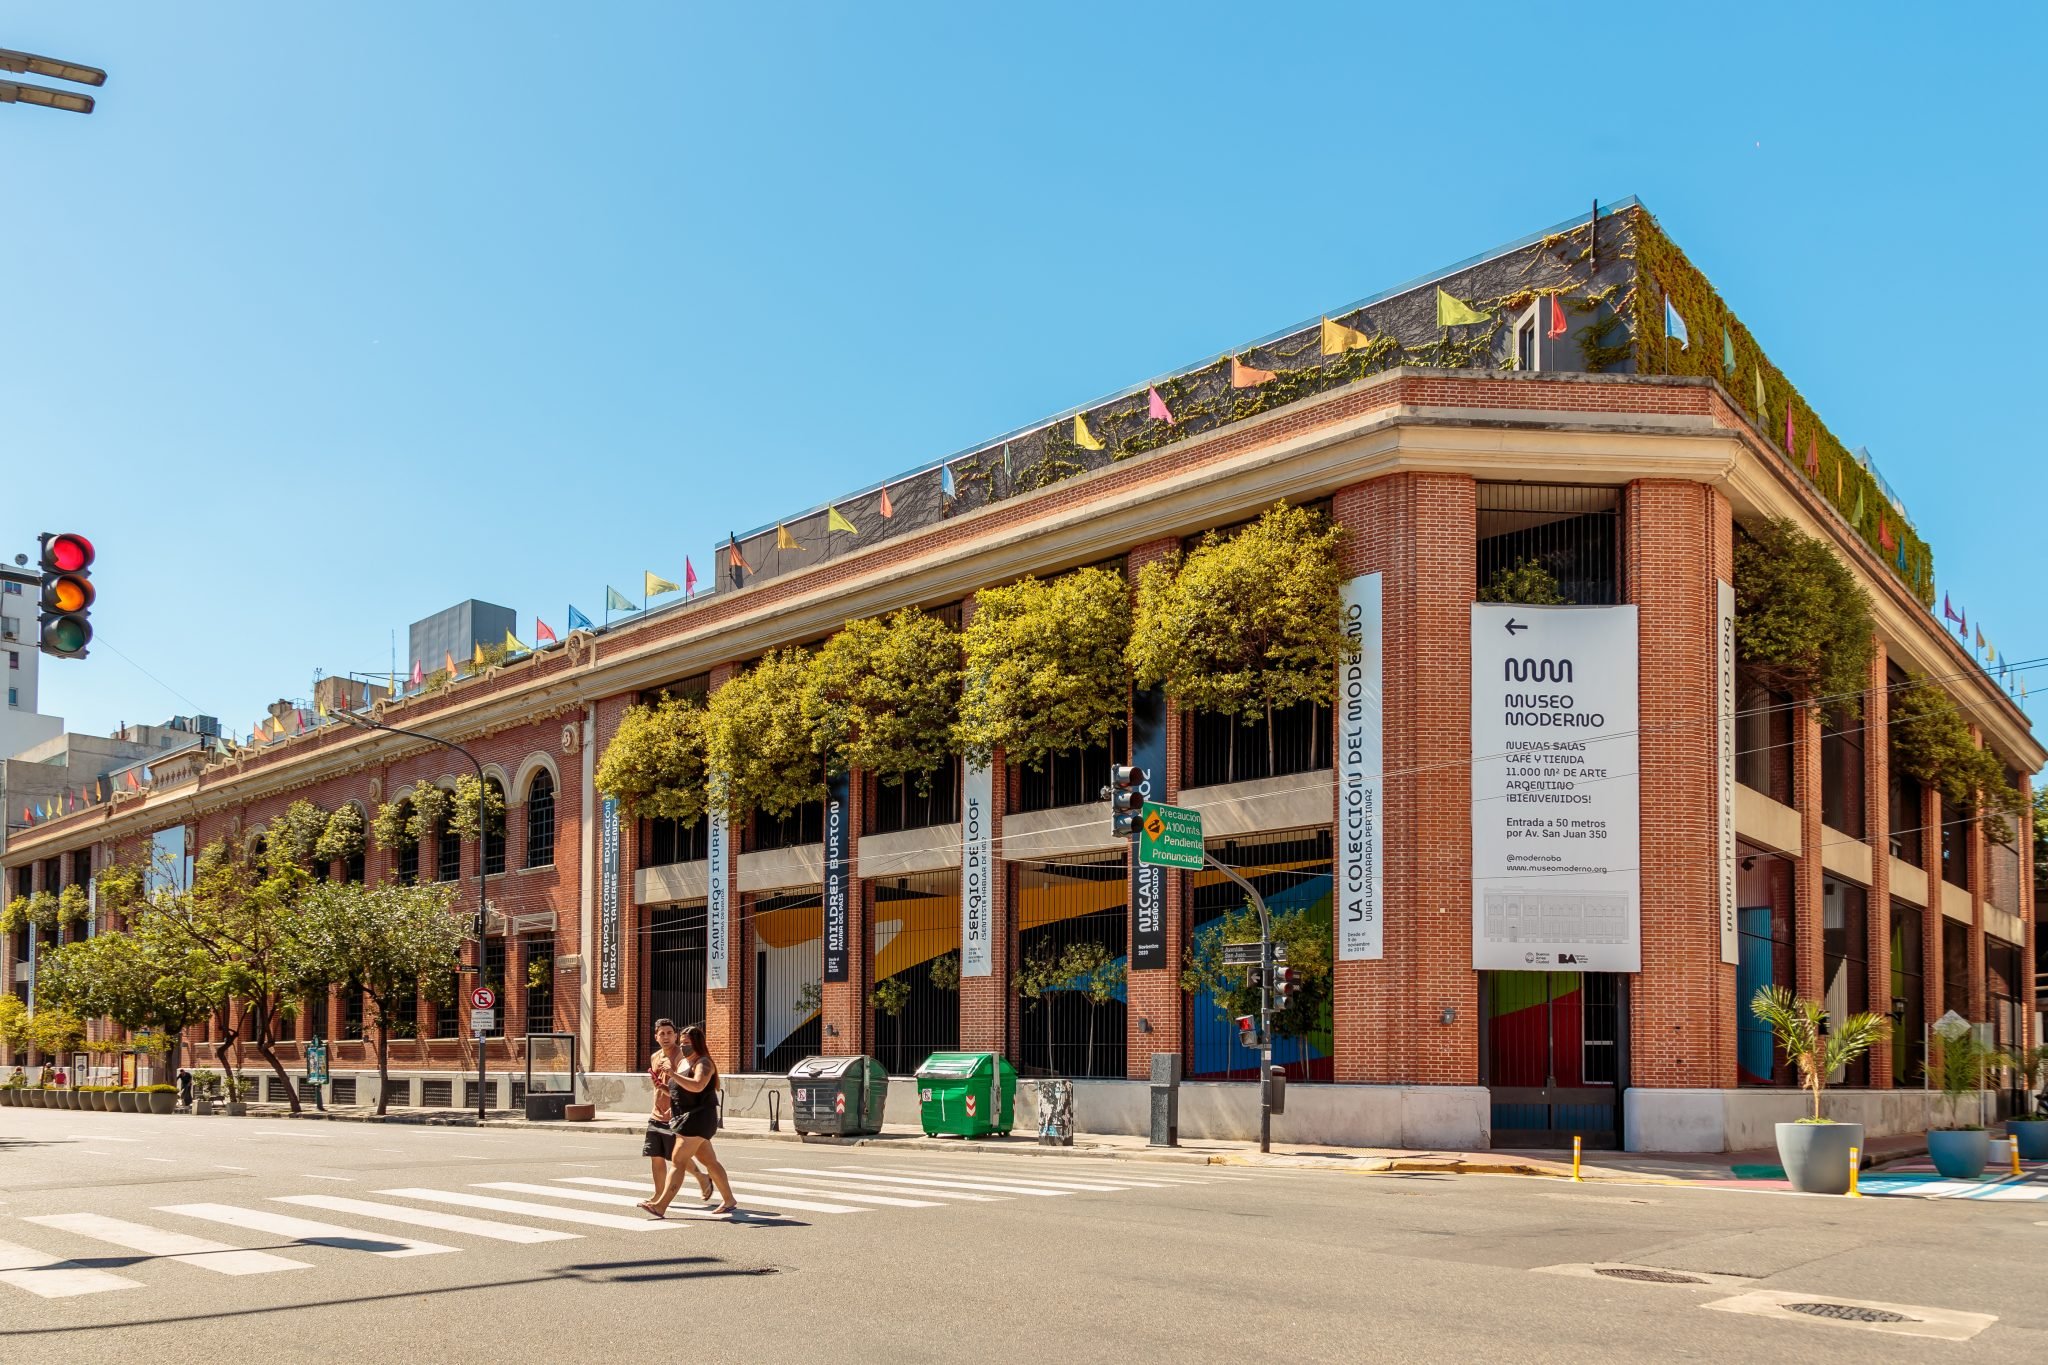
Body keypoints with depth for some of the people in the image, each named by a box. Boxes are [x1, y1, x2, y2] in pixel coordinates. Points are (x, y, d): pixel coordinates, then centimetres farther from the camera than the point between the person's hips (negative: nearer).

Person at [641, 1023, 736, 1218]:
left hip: (697, 1118, -10)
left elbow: (697, 1086, -30)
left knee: (678, 1161, -14)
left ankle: (661, 1206, -19)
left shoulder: (703, 1063, -11)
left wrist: (674, 1075, -29)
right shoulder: (682, 1063, 18)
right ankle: (729, 1202, 19)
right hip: (686, 1119, 10)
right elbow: (678, 1092, 25)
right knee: (710, 1162, 13)